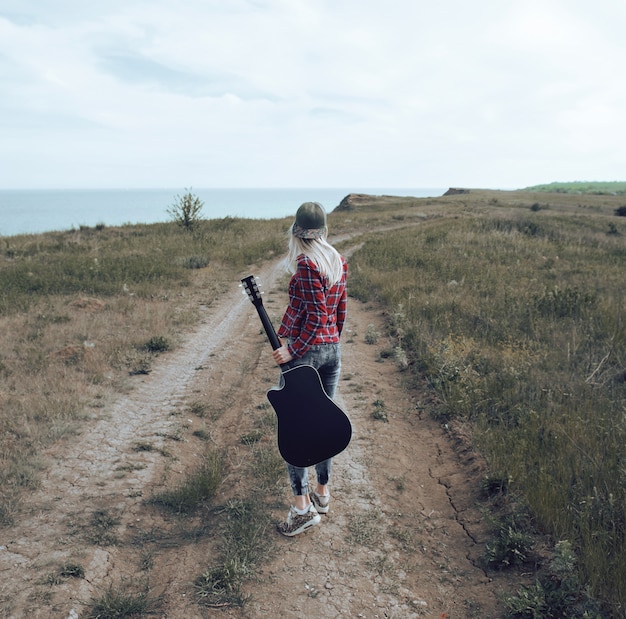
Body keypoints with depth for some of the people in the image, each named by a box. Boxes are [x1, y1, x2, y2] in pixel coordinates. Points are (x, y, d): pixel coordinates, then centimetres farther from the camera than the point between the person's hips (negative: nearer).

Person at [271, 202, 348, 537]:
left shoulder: (306, 263, -17)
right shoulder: (339, 261, 6)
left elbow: (316, 316, -20)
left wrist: (292, 350, -16)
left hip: (304, 351, -8)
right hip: (333, 349, 8)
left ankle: (302, 506, 1)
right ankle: (323, 492, 27)